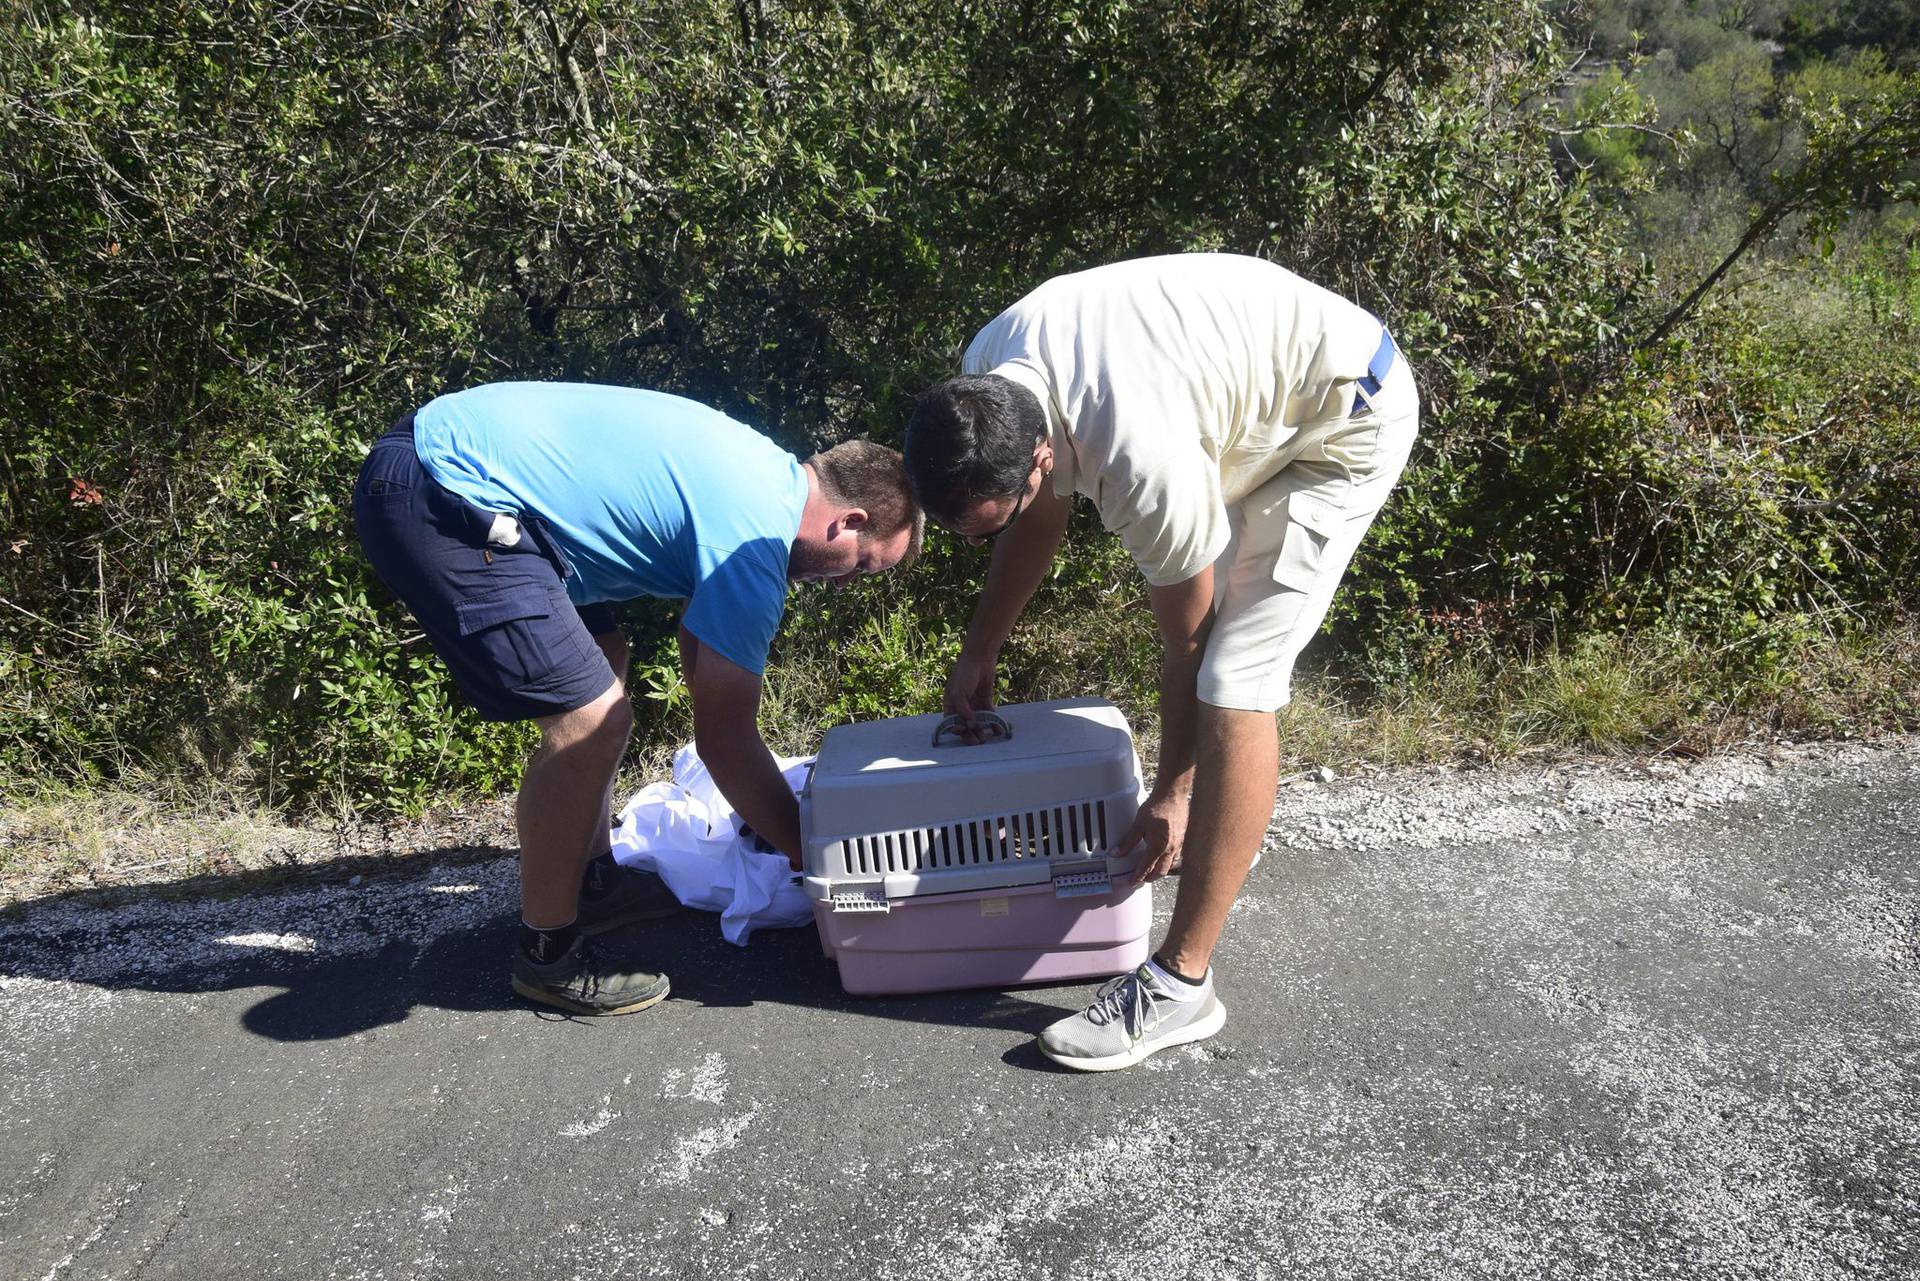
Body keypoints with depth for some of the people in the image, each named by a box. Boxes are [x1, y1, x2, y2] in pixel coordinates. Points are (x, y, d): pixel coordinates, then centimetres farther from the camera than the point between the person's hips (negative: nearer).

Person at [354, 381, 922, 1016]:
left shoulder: (768, 469, 14)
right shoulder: (754, 543, -16)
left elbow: (700, 661, 23)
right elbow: (723, 737, -12)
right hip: (438, 499, -11)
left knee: (600, 659, 20)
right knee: (590, 718, -13)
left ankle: (591, 879, 29)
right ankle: (547, 952, 5)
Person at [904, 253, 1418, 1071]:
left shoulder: (1141, 459, -38)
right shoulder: (985, 386, -14)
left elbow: (1188, 638, -22)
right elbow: (1040, 521, 7)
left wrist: (1171, 795, -9)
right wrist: (976, 656, 14)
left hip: (1347, 417, -9)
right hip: (1253, 391, 9)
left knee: (1233, 682, -16)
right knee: (1190, 612, 16)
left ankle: (1181, 985, -9)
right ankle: (1225, 830, 39)